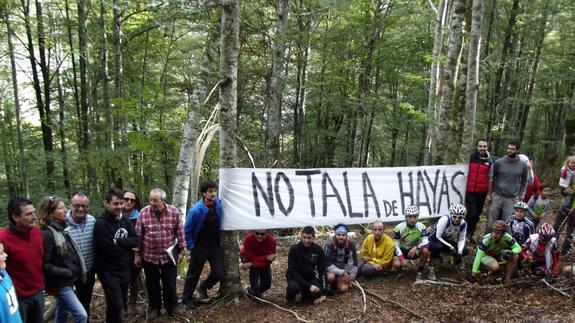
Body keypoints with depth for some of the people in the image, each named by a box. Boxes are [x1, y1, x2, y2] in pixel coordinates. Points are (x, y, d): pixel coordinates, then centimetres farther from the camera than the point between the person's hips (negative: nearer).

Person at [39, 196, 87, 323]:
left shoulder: (62, 228, 6)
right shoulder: (47, 234, -20)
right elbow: (44, 264, -22)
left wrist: (75, 271, 8)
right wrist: (66, 272, -21)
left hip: (69, 281, 8)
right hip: (60, 284, -8)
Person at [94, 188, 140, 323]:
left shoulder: (125, 219, 3)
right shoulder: (101, 223, -18)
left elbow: (137, 240, -5)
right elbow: (110, 250, -24)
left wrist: (118, 242, -18)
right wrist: (126, 244, -9)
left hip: (124, 269, 7)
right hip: (109, 271, -6)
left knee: (121, 303, 17)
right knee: (116, 304, -12)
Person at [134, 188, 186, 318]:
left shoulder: (174, 211, -9)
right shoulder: (143, 212, -9)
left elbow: (180, 233, -1)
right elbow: (138, 235, -3)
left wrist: (181, 251, 2)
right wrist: (137, 254, 0)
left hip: (169, 255, 0)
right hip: (149, 256, 0)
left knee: (170, 283, 11)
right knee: (152, 284, 14)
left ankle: (172, 307, 30)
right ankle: (154, 308, 32)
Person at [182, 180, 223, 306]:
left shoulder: (219, 203, -7)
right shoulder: (196, 210, -21)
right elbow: (187, 231, -11)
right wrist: (191, 247, -11)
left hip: (215, 246, 4)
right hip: (200, 247, -4)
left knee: (219, 273, 1)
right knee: (193, 274, 10)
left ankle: (203, 288, 30)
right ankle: (186, 298, 31)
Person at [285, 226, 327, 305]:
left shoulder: (318, 250, -10)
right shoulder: (294, 249, -20)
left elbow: (322, 271, -8)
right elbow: (293, 271, -22)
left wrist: (323, 293, -13)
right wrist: (308, 286, -30)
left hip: (310, 277, 3)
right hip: (295, 277, -3)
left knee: (318, 290, -26)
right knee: (294, 287, -36)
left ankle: (305, 293, 9)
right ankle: (290, 296, 0)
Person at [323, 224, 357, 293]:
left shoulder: (351, 244, -12)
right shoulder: (329, 245, -23)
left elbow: (353, 262, -3)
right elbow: (327, 265, -26)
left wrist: (351, 277, -4)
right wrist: (342, 273, -29)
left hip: (343, 270, 3)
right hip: (331, 270, -3)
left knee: (343, 289, -20)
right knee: (330, 277, -36)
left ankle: (337, 283, 14)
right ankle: (329, 285, -2)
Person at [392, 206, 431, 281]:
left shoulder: (421, 226, -15)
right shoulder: (399, 228, -20)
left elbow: (425, 242, -19)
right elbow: (396, 245, -14)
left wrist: (415, 248, -37)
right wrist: (402, 258, -25)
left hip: (415, 250, 2)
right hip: (402, 250, -1)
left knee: (425, 250, -31)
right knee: (396, 265, -30)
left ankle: (420, 270, -5)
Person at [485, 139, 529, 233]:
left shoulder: (523, 165, 0)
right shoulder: (498, 162, -3)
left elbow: (524, 182, 9)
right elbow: (491, 178, 4)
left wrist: (520, 198, 3)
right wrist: (489, 194, 1)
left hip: (512, 199, 0)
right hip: (497, 197, 0)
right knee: (491, 222, 4)